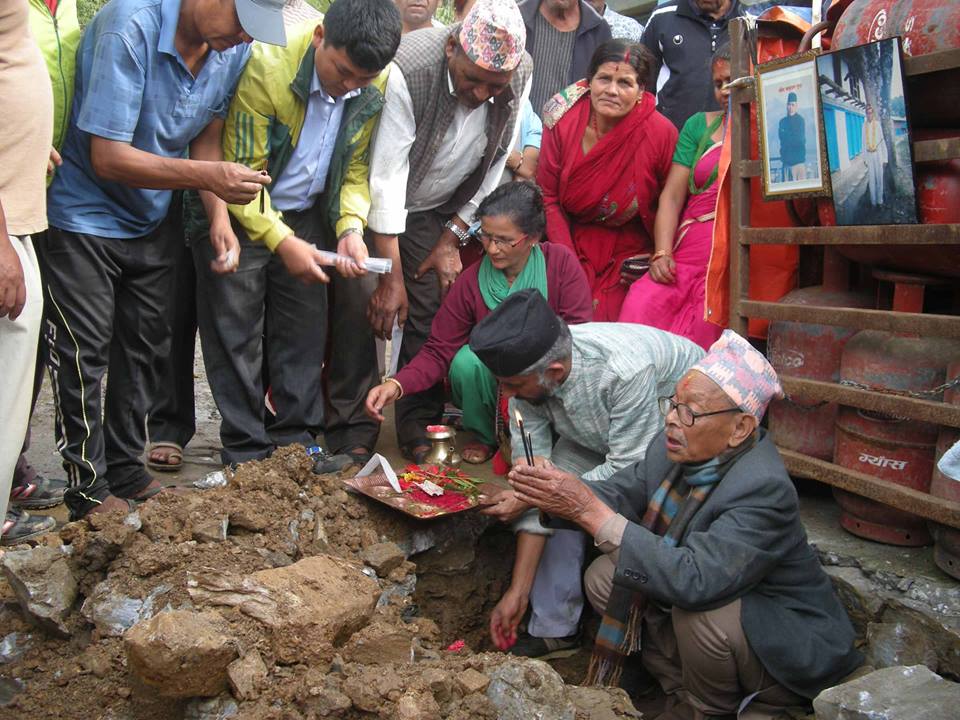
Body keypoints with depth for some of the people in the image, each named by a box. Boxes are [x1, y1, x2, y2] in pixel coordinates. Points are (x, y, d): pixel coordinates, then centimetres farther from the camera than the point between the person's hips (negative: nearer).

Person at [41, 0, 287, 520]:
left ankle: (127, 472, 26)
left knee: (144, 350, 12)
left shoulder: (234, 46, -9)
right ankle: (89, 492, 11)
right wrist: (209, 176, -39)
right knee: (83, 357, -1)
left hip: (152, 220, 7)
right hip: (83, 218, -6)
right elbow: (108, 157, -29)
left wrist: (219, 217, -10)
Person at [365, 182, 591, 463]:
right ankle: (485, 436, 1)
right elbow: (438, 351, -10)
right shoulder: (471, 281, -9)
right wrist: (397, 384, -27)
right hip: (494, 383, 1)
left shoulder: (561, 261, -11)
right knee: (467, 359, -29)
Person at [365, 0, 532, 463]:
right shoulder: (408, 69, -32)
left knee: (430, 313, -4)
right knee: (368, 309, -9)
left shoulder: (519, 77, -18)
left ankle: (418, 426, 8)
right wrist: (391, 278, -30)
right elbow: (387, 177, -31)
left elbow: (494, 166, -5)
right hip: (378, 203, -3)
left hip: (437, 208, 3)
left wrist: (452, 238, -7)